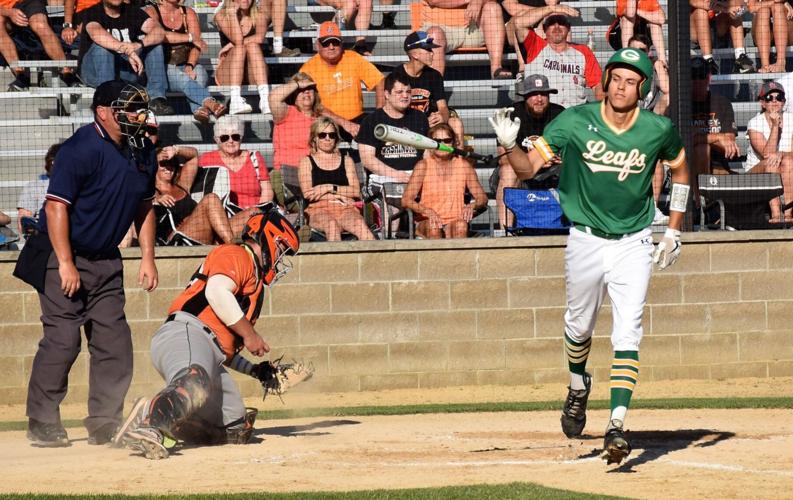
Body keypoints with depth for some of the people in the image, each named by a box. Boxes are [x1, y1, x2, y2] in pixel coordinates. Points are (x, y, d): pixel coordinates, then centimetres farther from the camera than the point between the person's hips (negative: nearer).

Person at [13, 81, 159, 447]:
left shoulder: (143, 152, 6)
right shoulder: (81, 149, -18)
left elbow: (144, 206, 17)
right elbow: (56, 205, -20)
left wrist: (147, 257, 10)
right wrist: (66, 264, -22)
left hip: (106, 262, 7)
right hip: (65, 258, -7)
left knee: (114, 341, 4)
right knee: (62, 339, -10)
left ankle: (105, 424, 12)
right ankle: (42, 425, -1)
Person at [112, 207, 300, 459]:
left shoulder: (253, 278, 38)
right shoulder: (237, 255, 10)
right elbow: (217, 292, -13)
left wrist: (256, 370, 30)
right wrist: (248, 333, -8)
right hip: (186, 334, -10)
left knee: (236, 430, -3)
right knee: (196, 385, -41)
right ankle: (148, 422, -62)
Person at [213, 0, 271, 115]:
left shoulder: (259, 16, 5)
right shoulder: (221, 16, 0)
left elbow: (260, 38, -17)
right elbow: (237, 40, -18)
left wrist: (230, 45, -17)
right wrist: (233, 13, -13)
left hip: (253, 76, 1)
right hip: (228, 74, -1)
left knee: (252, 45, -25)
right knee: (240, 47, -26)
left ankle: (265, 100, -46)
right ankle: (235, 100, -48)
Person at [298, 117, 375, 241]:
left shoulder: (346, 161, 24)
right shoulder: (307, 161, 18)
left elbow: (356, 191, 10)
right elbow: (307, 193, 2)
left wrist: (330, 188, -3)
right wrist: (338, 195, -3)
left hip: (345, 208, 2)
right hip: (319, 209, -2)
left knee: (361, 226, -35)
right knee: (332, 226, -40)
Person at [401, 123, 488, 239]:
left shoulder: (463, 165, 7)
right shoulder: (423, 165, 1)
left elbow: (482, 198, 7)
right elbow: (406, 200, -8)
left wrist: (472, 205, -18)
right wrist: (427, 211, -27)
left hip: (455, 221, 1)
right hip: (428, 222, -1)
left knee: (461, 225, -33)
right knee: (433, 226, -36)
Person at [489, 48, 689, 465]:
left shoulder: (658, 130, -9)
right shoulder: (576, 122, -12)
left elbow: (680, 170, 11)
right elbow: (528, 167, -13)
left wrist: (673, 231, 7)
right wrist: (509, 145, -34)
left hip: (634, 244, -1)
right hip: (585, 241, 1)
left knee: (627, 334, -12)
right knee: (579, 326, 17)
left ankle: (617, 426, -17)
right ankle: (579, 387, 47)